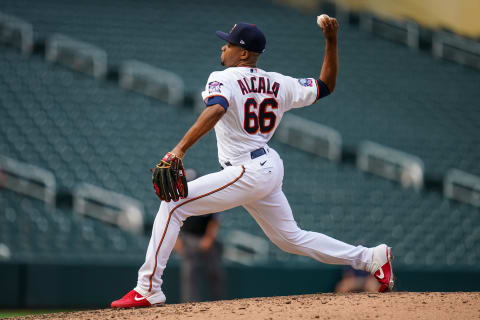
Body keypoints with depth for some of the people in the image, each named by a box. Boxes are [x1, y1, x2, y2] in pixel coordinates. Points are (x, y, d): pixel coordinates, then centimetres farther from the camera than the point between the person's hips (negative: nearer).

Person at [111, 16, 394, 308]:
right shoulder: (278, 84, 9)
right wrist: (331, 42, 12)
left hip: (247, 173, -9)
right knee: (292, 238, 22)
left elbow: (215, 111, -32)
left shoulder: (223, 80, -11)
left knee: (173, 205, -8)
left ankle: (148, 290, -13)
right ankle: (371, 258, 21)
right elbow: (326, 86, 14)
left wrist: (181, 148, -40)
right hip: (270, 167, 9)